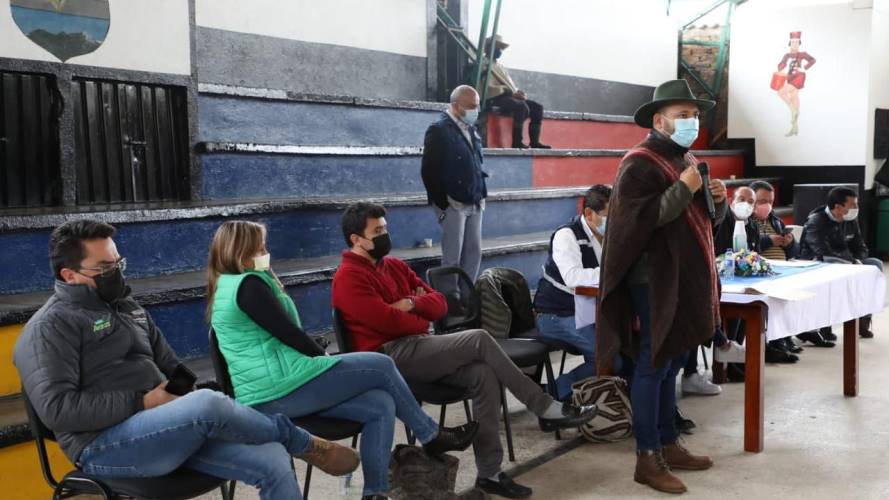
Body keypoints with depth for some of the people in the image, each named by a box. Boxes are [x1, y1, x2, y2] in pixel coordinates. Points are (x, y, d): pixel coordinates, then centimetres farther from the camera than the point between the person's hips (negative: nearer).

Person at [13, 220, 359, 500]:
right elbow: (57, 408, -17)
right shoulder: (52, 326, -4)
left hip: (167, 426, 8)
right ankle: (303, 444, -9)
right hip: (105, 445, -8)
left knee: (273, 462, -14)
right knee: (207, 405, -35)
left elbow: (169, 366, 26)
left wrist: (188, 389, 3)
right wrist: (142, 402, -18)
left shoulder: (126, 307, 21)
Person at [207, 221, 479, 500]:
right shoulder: (248, 284, -14)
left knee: (381, 406, 0)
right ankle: (432, 437, 14)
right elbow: (288, 333, -15)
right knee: (382, 366, -1)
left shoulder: (228, 286, 19)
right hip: (281, 389, -10)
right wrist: (324, 356, 2)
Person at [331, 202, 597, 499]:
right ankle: (546, 409, -11)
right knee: (479, 340, -20)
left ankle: (489, 473, -15)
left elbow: (439, 305, 14)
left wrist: (412, 303, -8)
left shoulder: (394, 266, 19)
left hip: (418, 349, 8)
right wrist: (422, 322, 0)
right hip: (390, 357, -8)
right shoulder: (349, 278, -7)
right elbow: (387, 321, -20)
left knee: (483, 374, -18)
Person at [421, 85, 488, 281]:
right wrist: (442, 203, -14)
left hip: (474, 203, 7)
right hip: (453, 204, -7)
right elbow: (429, 171, -14)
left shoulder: (471, 130, 14)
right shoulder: (439, 131, -9)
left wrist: (482, 194, 11)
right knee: (452, 257, -3)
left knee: (474, 252, 9)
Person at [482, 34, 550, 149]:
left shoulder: (501, 66, 25)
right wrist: (512, 93, -20)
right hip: (494, 99, -9)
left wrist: (518, 92, -3)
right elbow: (488, 88, -16)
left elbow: (510, 85, 21)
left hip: (508, 96, 9)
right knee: (522, 107, -33)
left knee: (537, 107, -6)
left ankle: (534, 142, -12)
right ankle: (517, 142, -28)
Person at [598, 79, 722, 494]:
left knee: (672, 364, 15)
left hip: (688, 278, 9)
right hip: (657, 281, -9)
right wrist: (683, 189, -20)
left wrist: (717, 198, 2)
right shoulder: (639, 163, -12)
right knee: (654, 366, -4)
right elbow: (640, 219, -24)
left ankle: (668, 445, 25)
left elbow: (710, 218, 22)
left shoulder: (687, 160, 16)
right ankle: (647, 458, 4)